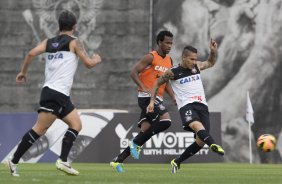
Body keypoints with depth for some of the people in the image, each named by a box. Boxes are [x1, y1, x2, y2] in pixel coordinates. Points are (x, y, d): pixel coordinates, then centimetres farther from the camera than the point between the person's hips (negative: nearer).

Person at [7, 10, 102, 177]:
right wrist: (97, 59, 19)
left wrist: (23, 72, 9)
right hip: (56, 94, -8)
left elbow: (32, 53, 0)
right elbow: (89, 63, -2)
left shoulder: (49, 42, 14)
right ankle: (14, 161, -13)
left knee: (76, 125, 8)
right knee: (40, 129, -9)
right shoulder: (74, 42, -2)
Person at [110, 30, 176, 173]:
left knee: (144, 132, 3)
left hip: (157, 99, 8)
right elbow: (134, 72, -11)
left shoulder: (169, 61, 17)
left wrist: (173, 97, 10)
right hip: (146, 97, -8)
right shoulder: (151, 57, -8)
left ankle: (118, 160, 9)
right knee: (165, 121, -24)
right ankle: (136, 143, -10)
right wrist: (144, 88, -22)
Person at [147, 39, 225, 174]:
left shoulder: (197, 66, 17)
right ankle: (213, 145, -66)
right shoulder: (173, 72, 3)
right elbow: (157, 84, 16)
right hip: (187, 106, -5)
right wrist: (152, 101, 7)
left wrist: (213, 51, 16)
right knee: (197, 125, -37)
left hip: (202, 106, 5)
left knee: (200, 141, -5)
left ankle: (176, 162, 13)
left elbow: (210, 63, 35)